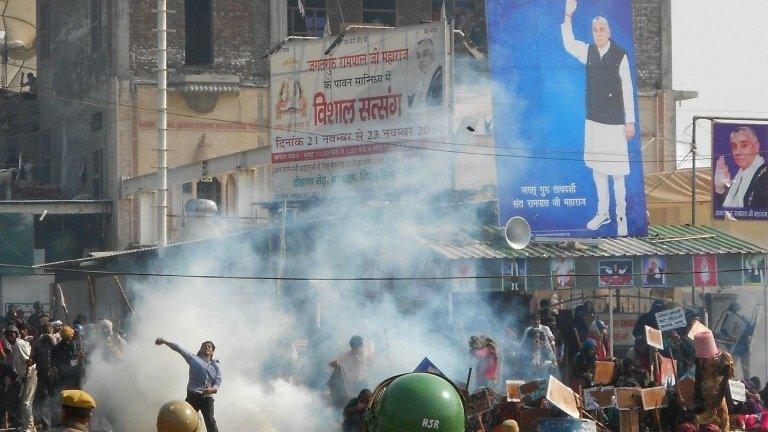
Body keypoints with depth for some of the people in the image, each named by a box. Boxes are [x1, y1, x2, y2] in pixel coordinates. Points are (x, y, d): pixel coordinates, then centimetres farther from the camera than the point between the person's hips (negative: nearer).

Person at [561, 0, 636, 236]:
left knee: (617, 173, -2)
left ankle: (621, 216, 7)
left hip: (615, 122, -5)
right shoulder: (588, 52, 5)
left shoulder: (620, 56, -11)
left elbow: (628, 90, -8)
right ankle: (603, 212, 23)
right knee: (597, 168, 12)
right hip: (594, 119, 5)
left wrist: (630, 121, -8)